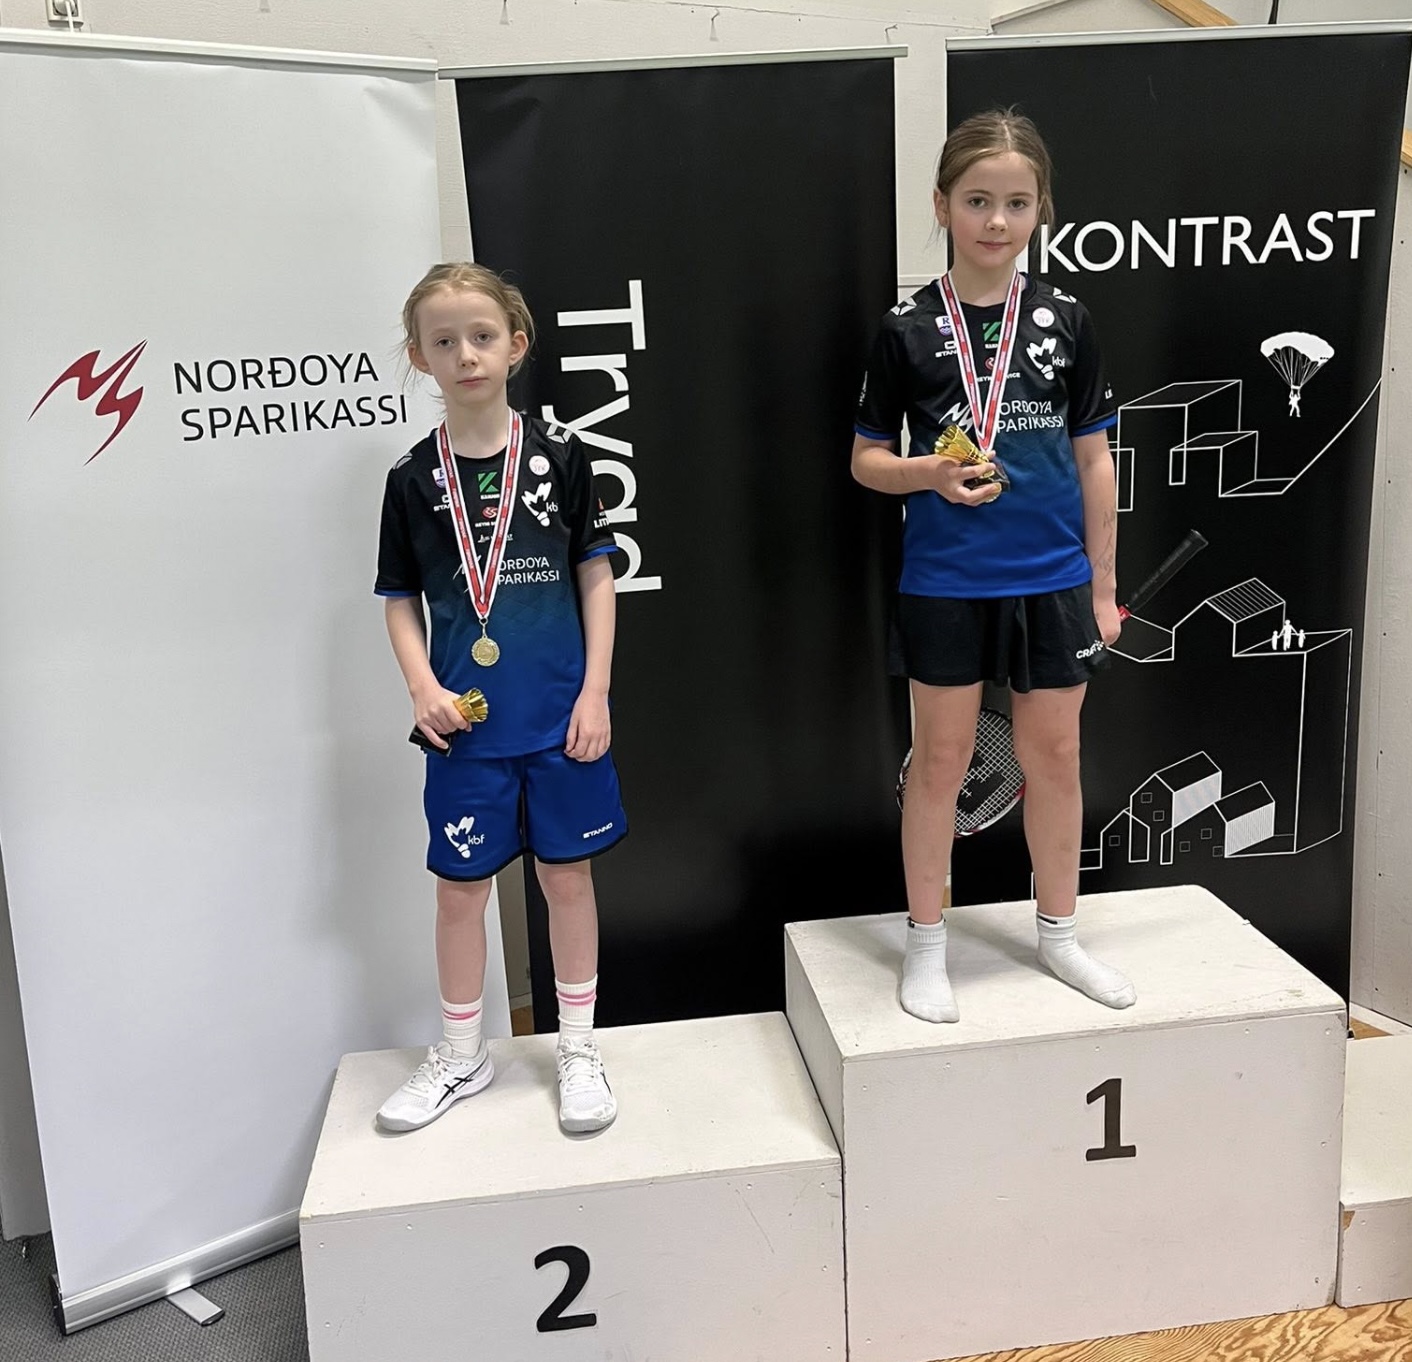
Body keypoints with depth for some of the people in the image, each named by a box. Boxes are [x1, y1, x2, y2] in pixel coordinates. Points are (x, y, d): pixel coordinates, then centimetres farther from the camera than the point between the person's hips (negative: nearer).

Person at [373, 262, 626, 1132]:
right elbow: (402, 599, 6)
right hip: (467, 724, 1)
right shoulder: (414, 478, 0)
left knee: (567, 873, 9)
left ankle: (580, 1050, 27)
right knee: (461, 886, 10)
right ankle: (461, 1055, 30)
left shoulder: (559, 456, -2)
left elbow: (597, 577, 0)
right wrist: (422, 687, -10)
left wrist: (596, 692, -6)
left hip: (561, 715, -1)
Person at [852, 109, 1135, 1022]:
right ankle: (927, 944, 23)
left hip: (1052, 580, 2)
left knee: (1055, 755, 12)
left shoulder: (1065, 321, 2)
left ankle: (1059, 932, 31)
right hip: (945, 581, -2)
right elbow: (867, 459, 1)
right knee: (942, 757, 8)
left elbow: (1093, 461, 5)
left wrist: (1103, 588, 4)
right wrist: (932, 473, -20)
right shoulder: (909, 329, -3)